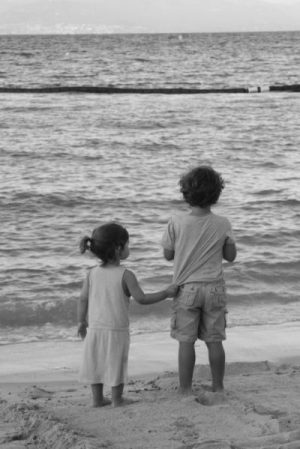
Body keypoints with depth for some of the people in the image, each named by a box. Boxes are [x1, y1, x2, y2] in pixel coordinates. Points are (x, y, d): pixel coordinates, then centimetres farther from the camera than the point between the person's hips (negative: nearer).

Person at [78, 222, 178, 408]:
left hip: (95, 327, 4)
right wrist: (166, 293, -5)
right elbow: (142, 298, -15)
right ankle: (117, 399, 17)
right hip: (117, 329, -4)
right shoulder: (126, 275, -15)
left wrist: (82, 322, 14)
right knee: (116, 364, 9)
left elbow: (83, 299, 2)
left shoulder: (92, 274, -1)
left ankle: (98, 398, 20)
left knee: (96, 363, 14)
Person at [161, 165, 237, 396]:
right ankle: (218, 387, 18)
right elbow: (231, 256, 2)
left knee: (186, 341, 5)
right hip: (215, 287, 2)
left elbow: (168, 254, -2)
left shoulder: (176, 223, -11)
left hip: (187, 288, -1)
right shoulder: (222, 224, -7)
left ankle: (185, 389, 10)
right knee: (215, 340, 10)